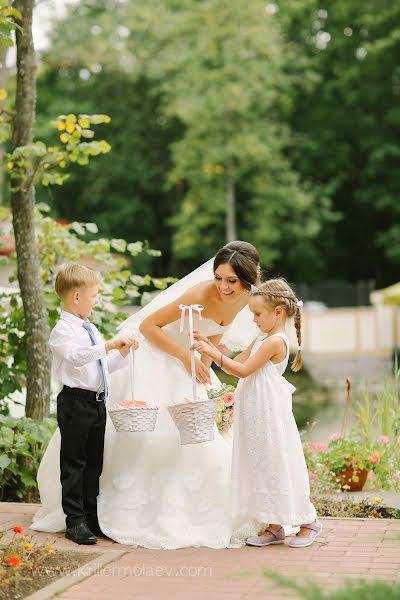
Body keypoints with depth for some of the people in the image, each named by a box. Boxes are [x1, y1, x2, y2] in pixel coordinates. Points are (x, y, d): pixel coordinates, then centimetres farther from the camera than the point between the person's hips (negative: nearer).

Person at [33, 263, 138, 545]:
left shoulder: (91, 329, 16)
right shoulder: (63, 331, -11)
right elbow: (76, 356, -31)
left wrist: (122, 352, 8)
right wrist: (109, 345, -37)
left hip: (97, 402, 8)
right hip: (76, 402, -8)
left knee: (94, 463, 14)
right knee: (74, 463, -1)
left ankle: (92, 517, 23)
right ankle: (75, 521, 4)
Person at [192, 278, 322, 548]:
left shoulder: (276, 341, -15)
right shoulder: (263, 339, 15)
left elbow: (243, 370, -18)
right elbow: (236, 362, 15)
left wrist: (212, 352, -20)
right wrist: (209, 344, 6)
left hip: (271, 414, -10)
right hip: (256, 415, 10)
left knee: (279, 466, -3)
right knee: (263, 468, 11)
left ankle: (309, 521, 10)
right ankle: (274, 526, 18)